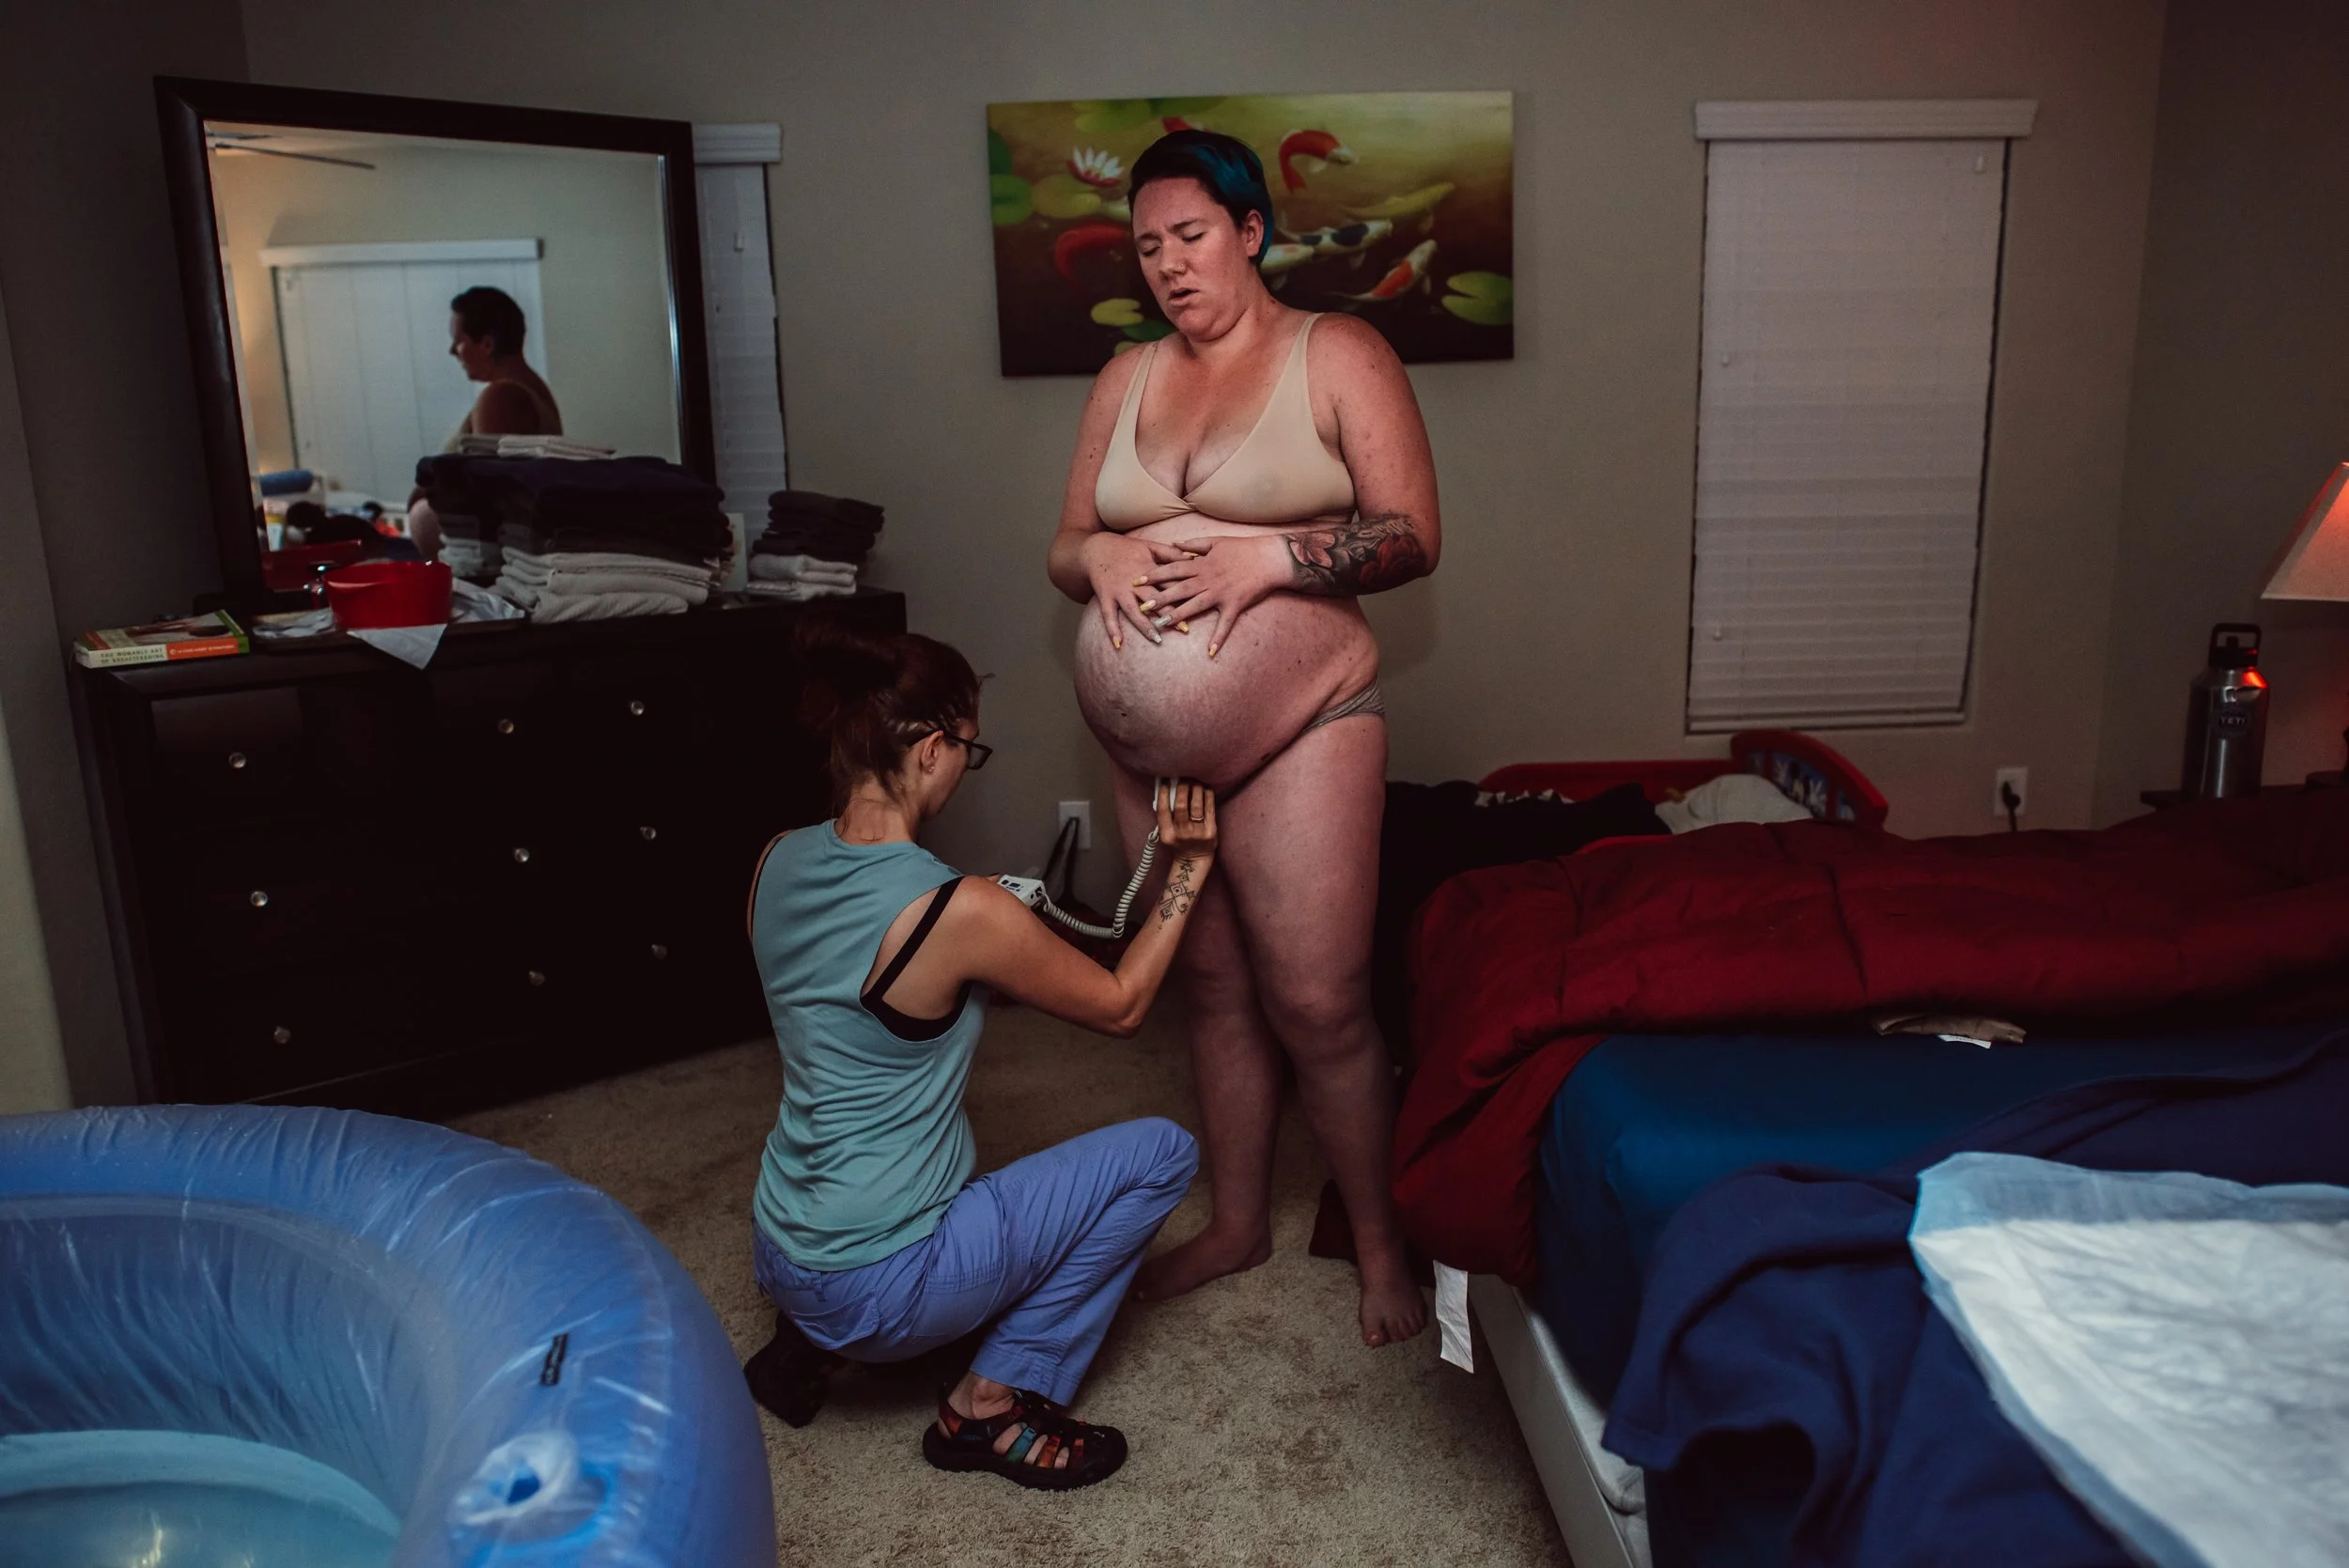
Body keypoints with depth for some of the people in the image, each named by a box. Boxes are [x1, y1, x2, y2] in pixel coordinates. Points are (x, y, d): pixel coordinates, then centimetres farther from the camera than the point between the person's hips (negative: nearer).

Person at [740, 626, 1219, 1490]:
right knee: (1161, 1151, 2)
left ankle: (809, 1339, 18)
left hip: (778, 1255, 8)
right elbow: (1120, 1005, -9)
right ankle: (991, 1404, 8)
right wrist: (1187, 872, -3)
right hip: (875, 1291, -8)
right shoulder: (962, 911, -26)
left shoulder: (778, 862, -5)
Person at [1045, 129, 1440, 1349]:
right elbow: (1063, 548, 13)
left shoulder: (1338, 356, -1)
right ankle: (1238, 1224, 32)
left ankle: (1381, 1244, 17)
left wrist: (1267, 557, -21)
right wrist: (1102, 556, -10)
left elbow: (1413, 537, -7)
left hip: (1300, 728, -5)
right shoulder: (1124, 380, 13)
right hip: (1148, 750, 5)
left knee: (1317, 1006, -5)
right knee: (1215, 987, 15)